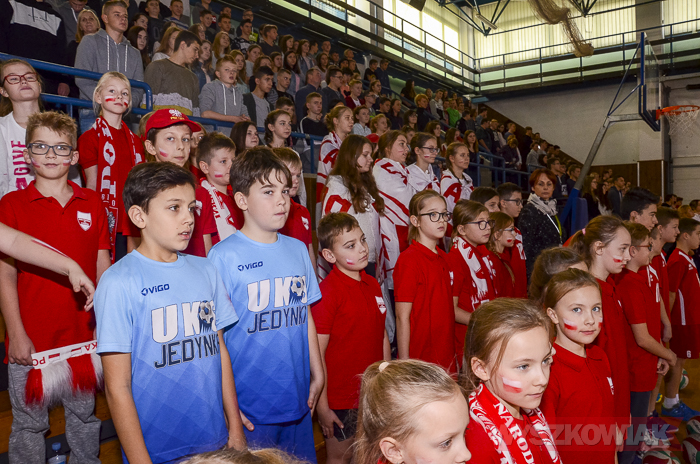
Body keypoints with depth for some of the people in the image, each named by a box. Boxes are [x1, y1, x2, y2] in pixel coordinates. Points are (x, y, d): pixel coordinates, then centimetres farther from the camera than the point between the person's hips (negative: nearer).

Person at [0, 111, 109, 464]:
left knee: (84, 416, 18)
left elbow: (102, 267, 6)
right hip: (31, 340, -2)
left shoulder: (91, 203, 3)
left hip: (84, 336, 2)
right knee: (29, 424, 13)